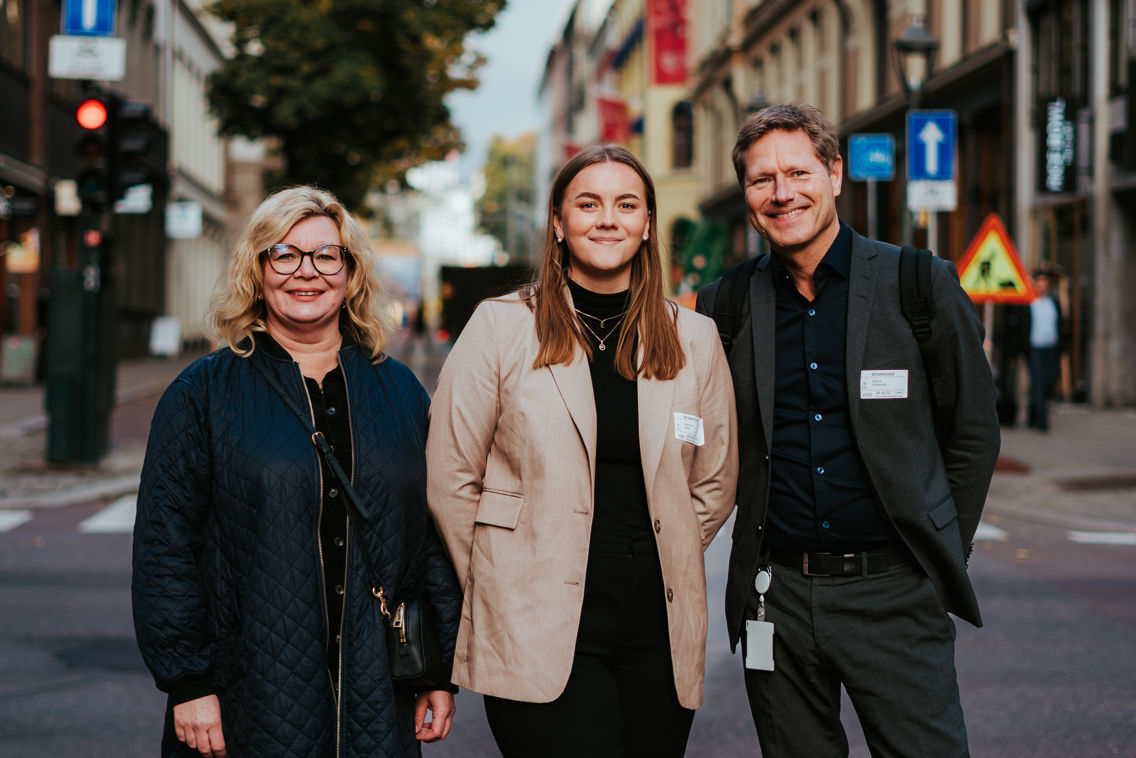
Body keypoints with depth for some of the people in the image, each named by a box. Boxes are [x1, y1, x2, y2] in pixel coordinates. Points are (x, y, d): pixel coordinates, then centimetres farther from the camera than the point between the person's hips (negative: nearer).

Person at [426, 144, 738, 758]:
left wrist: (657, 564, 12)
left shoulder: (694, 339, 8)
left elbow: (715, 483, 17)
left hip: (660, 633, 3)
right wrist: (499, 587, 5)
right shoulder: (500, 328, 1)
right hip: (539, 636, -3)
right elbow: (450, 481, 2)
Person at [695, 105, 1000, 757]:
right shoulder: (725, 304, 4)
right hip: (777, 598, 2)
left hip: (894, 597, -2)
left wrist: (938, 557, 4)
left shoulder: (923, 285, -2)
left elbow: (974, 432, 5)